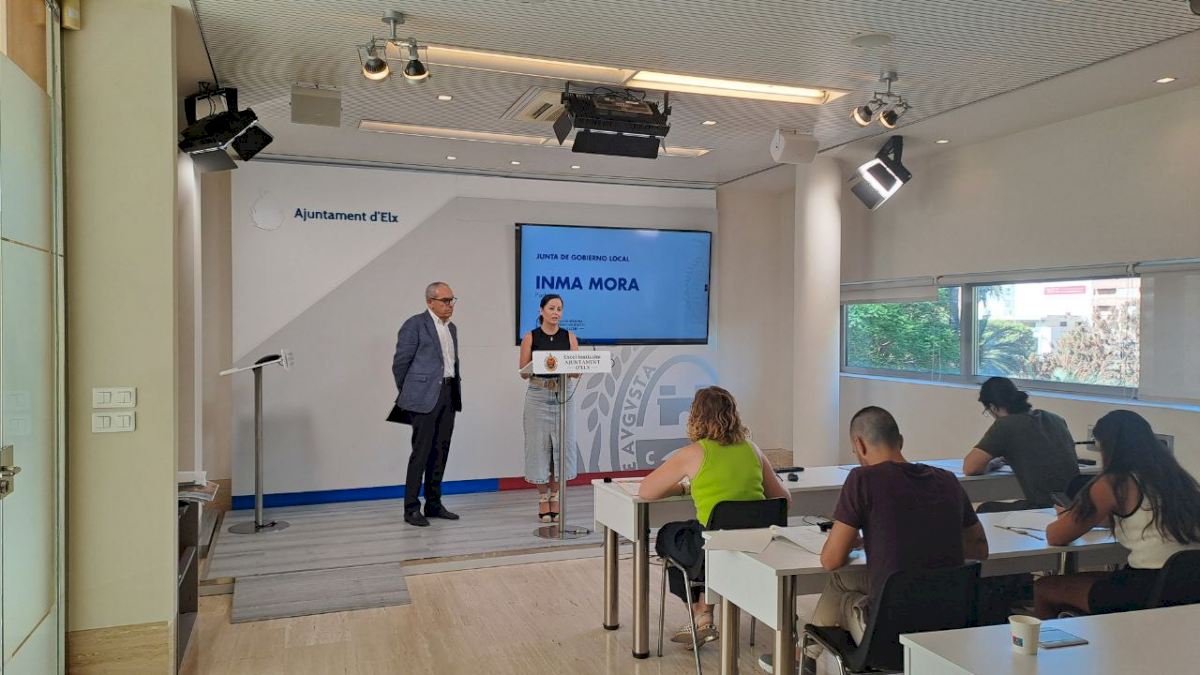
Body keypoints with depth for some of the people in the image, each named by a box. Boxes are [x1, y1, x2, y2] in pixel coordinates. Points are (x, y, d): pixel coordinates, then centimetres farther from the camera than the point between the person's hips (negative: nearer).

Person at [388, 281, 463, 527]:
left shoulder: (452, 328, 17)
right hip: (425, 396, -7)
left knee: (440, 452, 9)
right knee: (421, 452, -5)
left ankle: (434, 504, 18)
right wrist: (407, 394, 4)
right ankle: (411, 509, 3)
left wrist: (456, 387, 13)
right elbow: (400, 363, -4)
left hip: (449, 395, 7)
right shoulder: (415, 324, -6)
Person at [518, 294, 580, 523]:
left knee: (563, 447, 2)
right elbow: (523, 373, -1)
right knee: (540, 447, 1)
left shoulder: (569, 337, 5)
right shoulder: (530, 337, 0)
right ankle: (543, 500, 14)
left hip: (564, 396, 2)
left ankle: (556, 498, 15)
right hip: (538, 397, -2)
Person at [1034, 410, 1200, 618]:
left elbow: (1055, 537, -4)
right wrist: (1082, 517, 29)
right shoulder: (1176, 476, 9)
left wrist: (1066, 519, 18)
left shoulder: (1114, 484, -11)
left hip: (1148, 591, -8)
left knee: (1044, 587, 10)